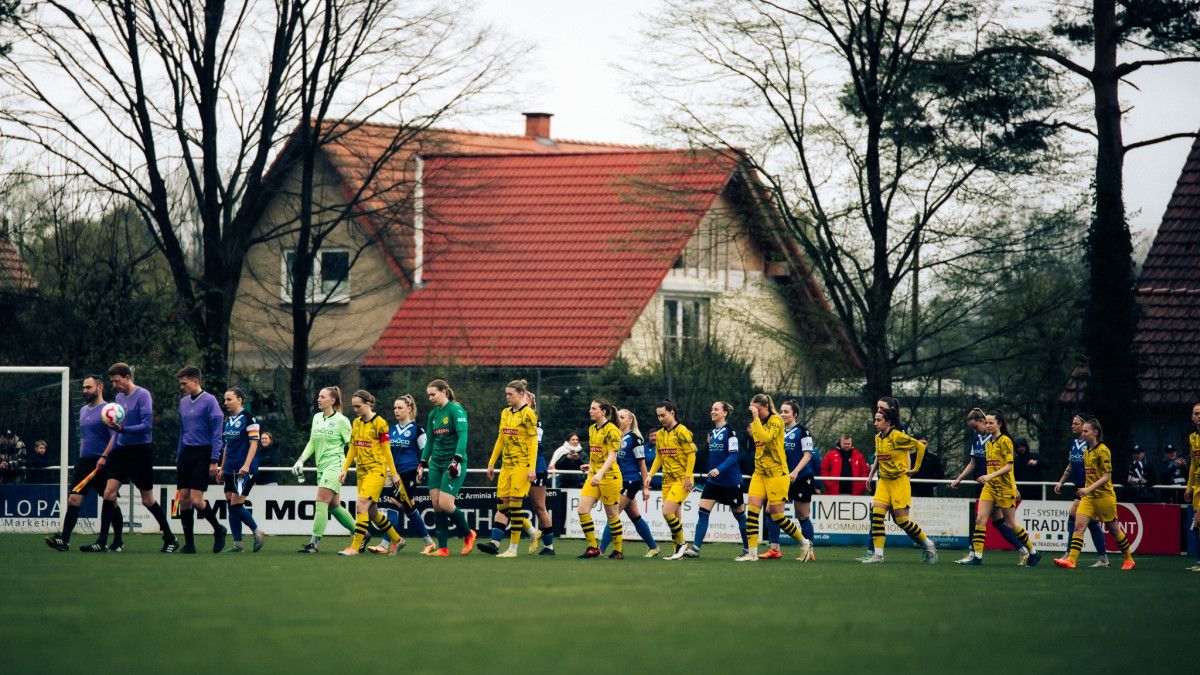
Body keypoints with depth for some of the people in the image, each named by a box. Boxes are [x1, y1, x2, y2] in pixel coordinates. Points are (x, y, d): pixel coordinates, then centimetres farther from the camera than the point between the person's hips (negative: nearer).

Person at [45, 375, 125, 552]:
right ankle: (64, 539, -12)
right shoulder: (83, 410, 17)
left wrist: (104, 457, -23)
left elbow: (115, 436, -15)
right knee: (74, 499, -5)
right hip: (84, 461, 7)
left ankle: (118, 543, 10)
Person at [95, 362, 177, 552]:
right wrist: (106, 455, 19)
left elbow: (147, 425, -19)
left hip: (139, 452, -6)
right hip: (121, 451, 6)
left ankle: (170, 539, 17)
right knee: (109, 492, -7)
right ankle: (101, 542, -8)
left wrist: (123, 429, -29)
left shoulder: (142, 395, -11)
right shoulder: (119, 397, 12)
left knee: (148, 500, 1)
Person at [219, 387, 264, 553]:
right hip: (230, 471, 8)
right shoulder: (228, 421, 14)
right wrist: (222, 468, 19)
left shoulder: (248, 418, -8)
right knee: (231, 506, 3)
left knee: (236, 505, -13)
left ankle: (257, 531, 6)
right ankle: (237, 544, 6)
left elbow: (254, 443, -13)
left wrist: (246, 465, -21)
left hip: (245, 470, -8)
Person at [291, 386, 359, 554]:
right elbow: (312, 443, 19)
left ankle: (315, 543, -15)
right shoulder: (317, 418, 12)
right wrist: (301, 460, 10)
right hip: (321, 467, 8)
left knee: (321, 501, -15)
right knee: (334, 506, 11)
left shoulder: (341, 421, -8)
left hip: (335, 465, -8)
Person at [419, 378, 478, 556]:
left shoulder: (455, 410, -10)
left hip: (453, 464, -8)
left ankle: (468, 534, 10)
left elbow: (463, 436, -19)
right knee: (436, 505, 0)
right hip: (436, 463, 8)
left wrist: (457, 460, -28)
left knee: (445, 505, -14)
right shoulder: (433, 414, 13)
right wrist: (423, 464, 18)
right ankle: (442, 548, 3)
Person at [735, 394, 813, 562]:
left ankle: (805, 544, 16)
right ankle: (751, 553, -7)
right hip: (759, 473, 7)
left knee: (777, 516, -3)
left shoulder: (775, 421, -11)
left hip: (776, 474, -7)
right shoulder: (757, 423, 12)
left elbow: (766, 437, -29)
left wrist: (756, 418, -24)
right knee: (752, 511, -7)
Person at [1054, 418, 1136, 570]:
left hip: (1104, 495, -7)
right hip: (1089, 496, 7)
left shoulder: (1102, 451, -13)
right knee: (1079, 525, -10)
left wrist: (1089, 488, -24)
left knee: (1113, 529, 6)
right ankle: (1071, 559, -17)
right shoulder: (1087, 452, 11)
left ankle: (1129, 560, 23)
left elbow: (1107, 477, -17)